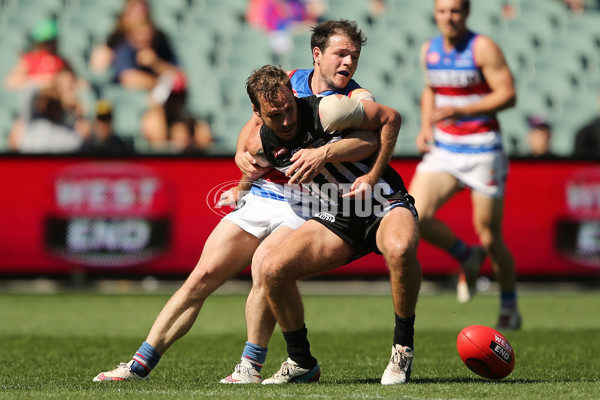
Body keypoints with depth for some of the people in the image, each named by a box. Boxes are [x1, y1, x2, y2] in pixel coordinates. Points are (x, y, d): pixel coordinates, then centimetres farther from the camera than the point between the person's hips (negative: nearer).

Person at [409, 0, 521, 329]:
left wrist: (458, 111, -24)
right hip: (442, 150, 5)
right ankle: (467, 258, 13)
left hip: (482, 151, -5)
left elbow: (507, 95, -16)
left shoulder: (483, 48, -10)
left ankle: (509, 308, 22)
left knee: (489, 236, 0)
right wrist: (426, 126, 8)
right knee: (415, 218, -15)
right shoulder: (429, 50, 7)